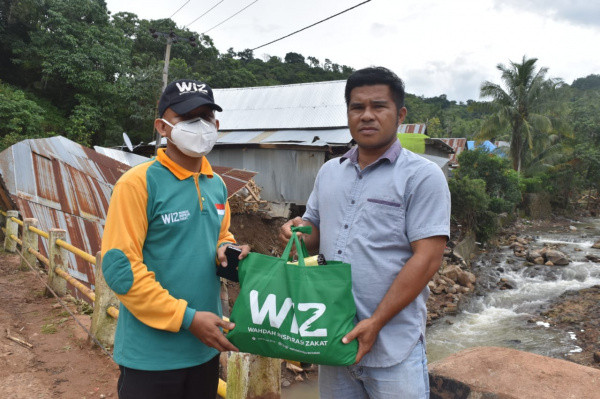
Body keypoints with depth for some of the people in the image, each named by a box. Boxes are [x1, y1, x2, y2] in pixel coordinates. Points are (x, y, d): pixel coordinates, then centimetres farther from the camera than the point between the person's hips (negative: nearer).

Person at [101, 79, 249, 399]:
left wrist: (225, 251, -6)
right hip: (152, 355, -6)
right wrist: (186, 318, -20)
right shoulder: (138, 183, -16)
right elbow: (119, 266, -19)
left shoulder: (216, 185, 6)